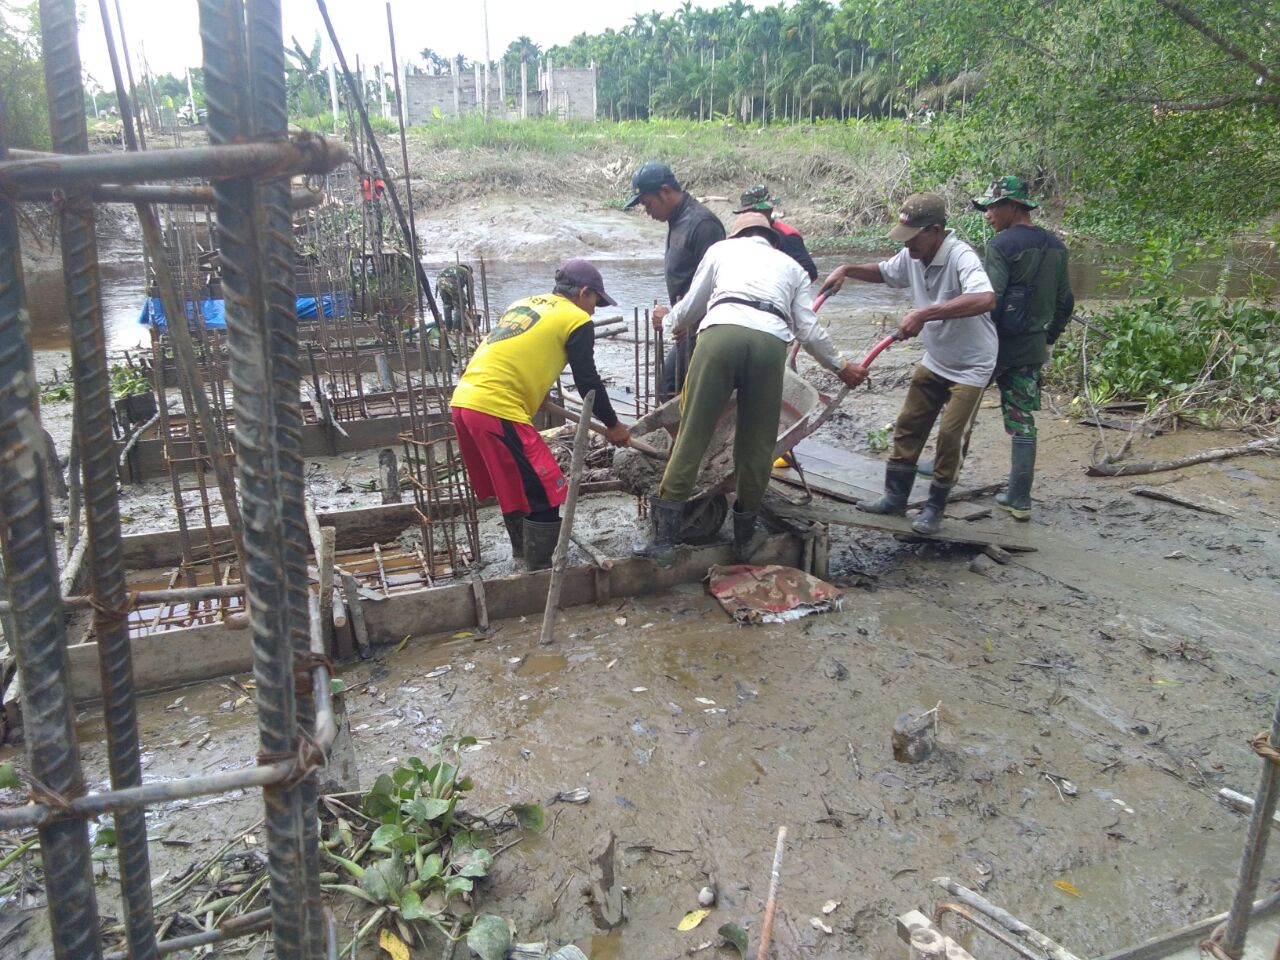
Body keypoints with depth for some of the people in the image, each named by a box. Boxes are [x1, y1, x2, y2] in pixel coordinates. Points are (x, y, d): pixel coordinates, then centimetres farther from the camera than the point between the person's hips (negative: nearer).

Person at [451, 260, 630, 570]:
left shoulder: (524, 303, 25)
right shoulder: (576, 320, 2)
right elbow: (587, 381, 4)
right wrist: (612, 425, 17)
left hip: (464, 401, 9)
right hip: (496, 410, -9)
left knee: (513, 485, 24)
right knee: (545, 493, 1)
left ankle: (524, 551, 37)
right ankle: (539, 569, 7)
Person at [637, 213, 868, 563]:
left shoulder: (722, 249, 32)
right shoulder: (791, 265, 34)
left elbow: (691, 307, 36)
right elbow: (809, 330, 25)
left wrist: (670, 321, 58)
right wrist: (840, 366, 41)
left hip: (721, 332, -1)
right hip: (771, 341, 1)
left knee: (693, 433, 2)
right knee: (757, 443, 12)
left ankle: (664, 535, 4)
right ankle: (744, 537, 23)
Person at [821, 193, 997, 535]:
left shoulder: (961, 257, -29)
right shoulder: (912, 255, -6)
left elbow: (985, 300, -48)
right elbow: (883, 272, 17)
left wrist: (924, 314, -51)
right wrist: (847, 270, -2)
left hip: (970, 366, -7)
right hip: (934, 361, 8)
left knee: (950, 436, -6)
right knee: (907, 426, 9)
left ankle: (935, 508, 11)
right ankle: (895, 497, 21)